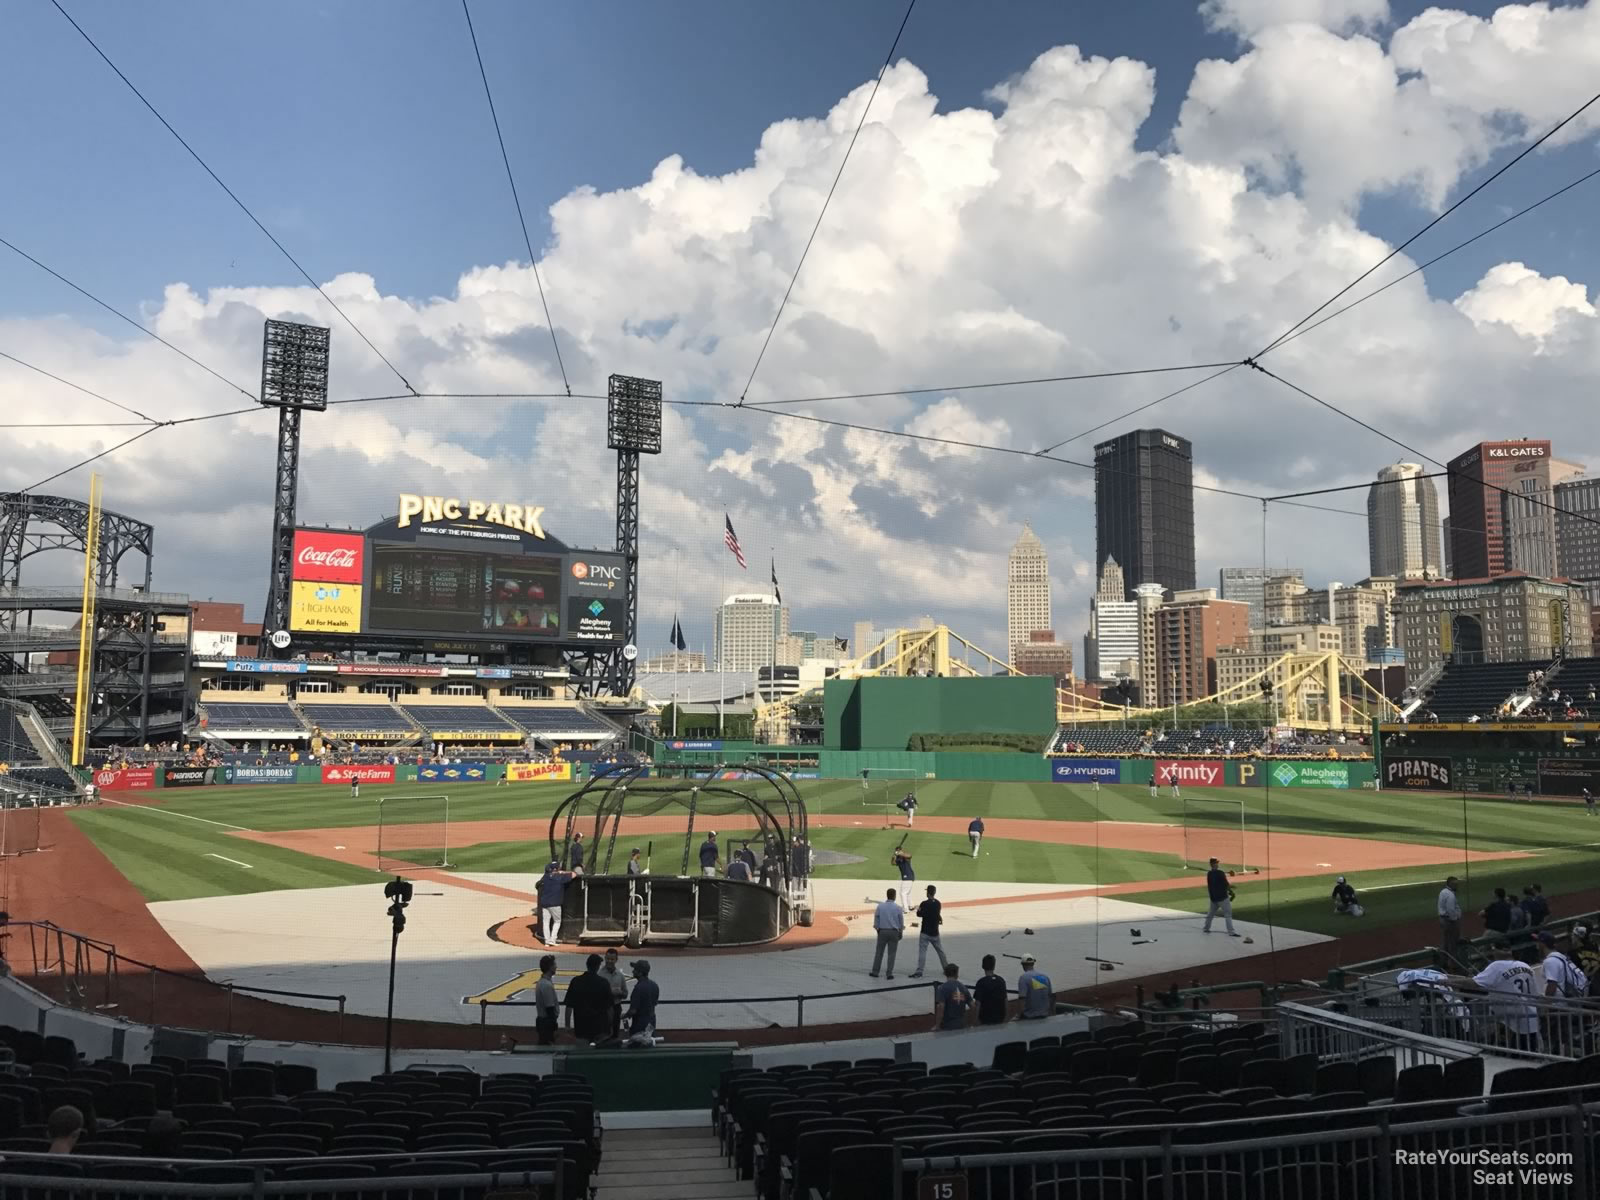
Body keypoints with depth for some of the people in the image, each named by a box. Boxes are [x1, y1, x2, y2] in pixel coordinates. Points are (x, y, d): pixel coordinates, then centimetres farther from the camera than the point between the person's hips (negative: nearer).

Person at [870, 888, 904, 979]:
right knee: (891, 953, 5)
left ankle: (875, 972, 14)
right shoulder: (898, 908, -4)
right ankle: (889, 973, 4)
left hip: (882, 931, 1)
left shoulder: (880, 906, -3)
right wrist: (901, 933, 16)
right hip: (894, 932, -1)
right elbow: (901, 922, 2)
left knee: (879, 952, 10)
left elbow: (876, 920, 1)